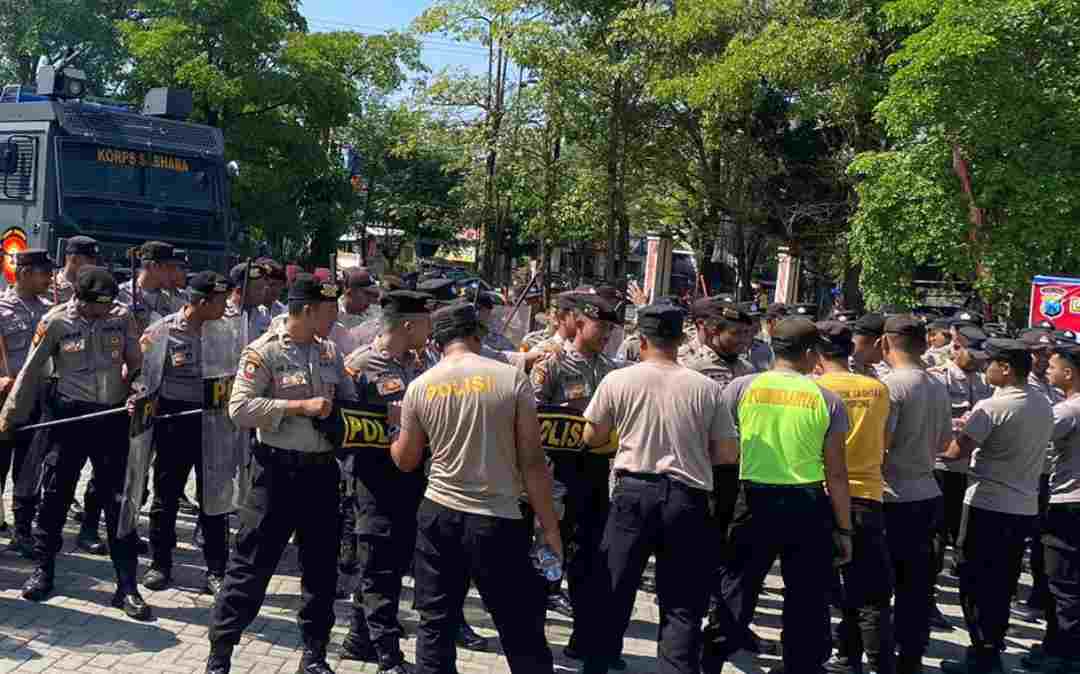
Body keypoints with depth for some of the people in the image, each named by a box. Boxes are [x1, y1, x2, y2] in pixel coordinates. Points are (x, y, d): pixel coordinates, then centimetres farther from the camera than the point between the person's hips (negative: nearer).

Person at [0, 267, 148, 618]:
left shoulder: (122, 316, -1)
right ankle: (43, 570, 28)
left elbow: (136, 363, 8)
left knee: (118, 501, 2)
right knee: (56, 494, 8)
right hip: (70, 416, -1)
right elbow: (31, 372, 1)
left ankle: (127, 586, 7)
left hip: (113, 417, 1)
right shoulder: (55, 321, -6)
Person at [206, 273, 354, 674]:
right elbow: (240, 408, -16)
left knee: (322, 565, 13)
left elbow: (350, 400, 18)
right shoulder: (263, 352, -9)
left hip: (322, 468, 6)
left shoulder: (330, 353, 9)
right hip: (278, 468, -6)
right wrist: (301, 406, -20)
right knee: (251, 565, 1)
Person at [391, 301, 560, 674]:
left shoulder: (420, 386, 1)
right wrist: (550, 529, -1)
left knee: (435, 624, 14)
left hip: (439, 514, 3)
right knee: (522, 632, 8)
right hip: (498, 520, -3)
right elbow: (532, 462, -8)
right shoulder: (512, 378, -7)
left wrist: (394, 440, 35)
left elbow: (406, 461, 13)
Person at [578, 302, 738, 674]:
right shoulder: (707, 388, -2)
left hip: (634, 491, 0)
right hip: (688, 498, 0)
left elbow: (592, 437, 8)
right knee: (682, 604, 8)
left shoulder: (618, 380, -3)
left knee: (611, 590, 14)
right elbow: (727, 454, 2)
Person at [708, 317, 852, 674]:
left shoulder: (742, 387, -3)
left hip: (755, 501, 0)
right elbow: (836, 474, -2)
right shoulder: (827, 400, -3)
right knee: (807, 601, 12)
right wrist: (844, 529, 5)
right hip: (808, 507, 0)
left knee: (735, 590, 13)